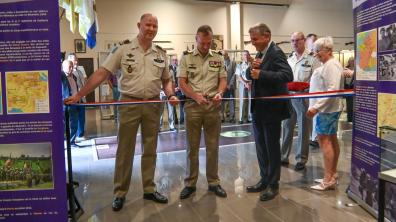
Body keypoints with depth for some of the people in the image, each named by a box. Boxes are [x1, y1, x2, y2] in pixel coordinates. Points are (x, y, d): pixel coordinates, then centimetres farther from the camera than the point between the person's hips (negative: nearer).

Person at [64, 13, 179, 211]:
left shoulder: (160, 54, 7)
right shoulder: (123, 50, -4)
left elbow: (166, 80, 16)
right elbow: (101, 74, -8)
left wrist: (171, 95, -5)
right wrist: (79, 95, -13)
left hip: (153, 104, 3)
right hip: (129, 103, -3)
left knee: (150, 149, 11)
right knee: (124, 150, 4)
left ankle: (149, 190, 25)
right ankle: (120, 193, 17)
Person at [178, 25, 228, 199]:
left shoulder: (218, 58, 9)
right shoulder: (186, 58, 3)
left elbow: (223, 80, 7)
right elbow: (181, 83, -2)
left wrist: (219, 93, -15)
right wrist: (196, 96, -18)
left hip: (213, 106, 2)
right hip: (192, 106, -1)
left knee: (213, 146, 7)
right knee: (192, 147, 5)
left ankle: (213, 182, 19)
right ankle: (190, 183, 16)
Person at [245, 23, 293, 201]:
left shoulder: (276, 53, -14)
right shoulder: (259, 54, 13)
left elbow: (287, 75, -27)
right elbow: (250, 75, 14)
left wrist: (261, 74, -28)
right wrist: (252, 68, -7)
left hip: (271, 108, -8)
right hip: (258, 109, 9)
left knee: (272, 147, 4)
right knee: (261, 147, 16)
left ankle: (273, 185, 18)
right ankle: (264, 180, 30)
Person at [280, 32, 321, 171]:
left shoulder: (312, 59, -3)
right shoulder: (288, 60, 15)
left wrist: (306, 85, -22)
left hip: (304, 96, -5)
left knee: (303, 129, 2)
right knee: (286, 127, 10)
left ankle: (301, 159, 12)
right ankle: (283, 156, 20)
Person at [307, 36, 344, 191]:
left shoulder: (331, 65, -16)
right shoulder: (327, 65, 16)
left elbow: (332, 90, -24)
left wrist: (316, 107, -26)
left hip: (327, 109, -11)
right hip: (329, 108, 11)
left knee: (324, 140, -10)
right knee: (332, 140, 13)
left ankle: (328, 180, -7)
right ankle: (332, 175, 22)